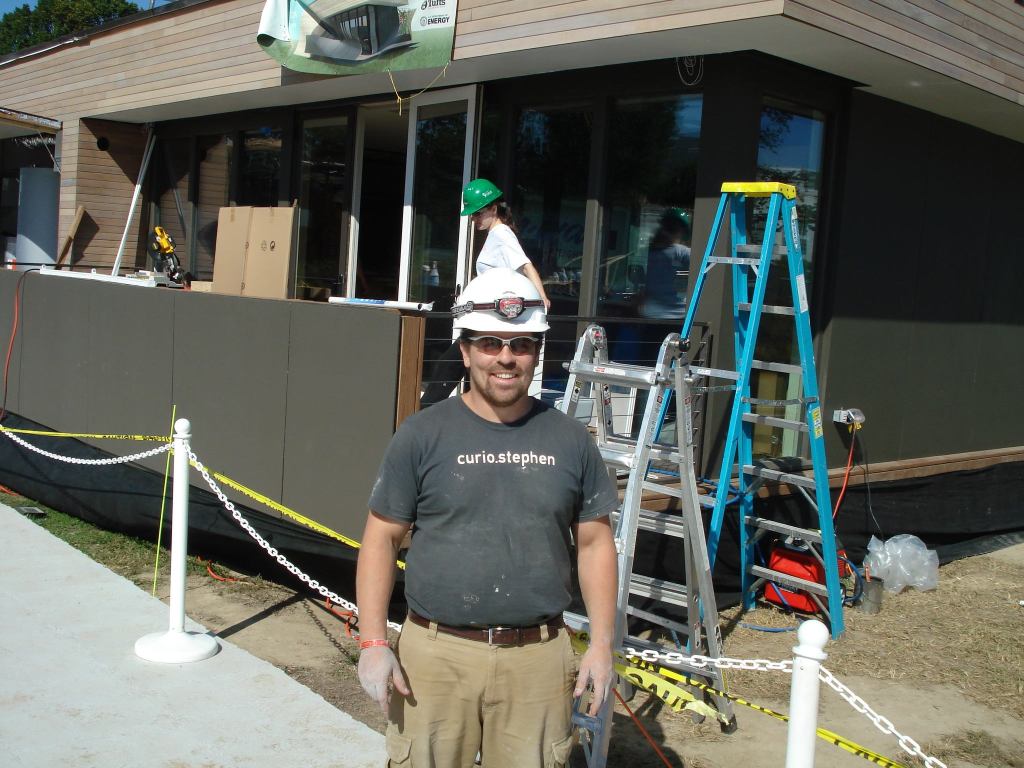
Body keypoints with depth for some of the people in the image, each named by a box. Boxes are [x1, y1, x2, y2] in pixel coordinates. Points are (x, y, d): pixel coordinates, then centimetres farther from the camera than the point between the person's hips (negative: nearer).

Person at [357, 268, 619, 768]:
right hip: (437, 654, -1)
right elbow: (381, 539, 0)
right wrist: (372, 642, -6)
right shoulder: (422, 435, -2)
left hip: (538, 659, 1)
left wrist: (602, 644, 4)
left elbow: (594, 543, 8)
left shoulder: (570, 440, 4)